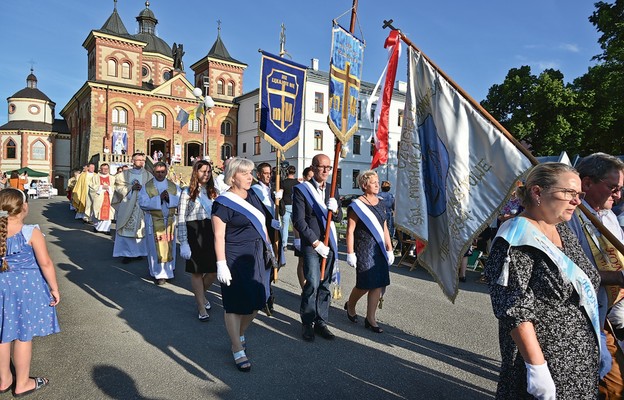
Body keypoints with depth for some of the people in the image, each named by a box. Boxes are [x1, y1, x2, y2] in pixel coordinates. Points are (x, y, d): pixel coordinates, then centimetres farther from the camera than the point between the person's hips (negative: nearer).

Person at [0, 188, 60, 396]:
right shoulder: (31, 232, -17)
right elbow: (45, 263, -15)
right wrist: (54, 287, -5)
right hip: (26, 287, -5)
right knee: (23, 336, 7)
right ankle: (22, 384, 21)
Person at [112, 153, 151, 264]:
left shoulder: (148, 175, 8)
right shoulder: (124, 174, 7)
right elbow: (119, 188, 0)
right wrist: (131, 187, -13)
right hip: (127, 207, 0)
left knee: (141, 229, 3)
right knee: (126, 229, -1)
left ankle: (138, 251, 15)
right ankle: (127, 253, 7)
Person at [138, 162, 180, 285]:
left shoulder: (173, 186, 7)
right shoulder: (146, 187, -1)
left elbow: (180, 200, -2)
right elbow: (143, 203, -11)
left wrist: (169, 197, -20)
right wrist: (159, 198, -19)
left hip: (169, 221, 3)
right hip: (154, 222, -3)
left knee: (169, 246, 11)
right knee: (157, 247, -1)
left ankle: (168, 269, 27)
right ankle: (159, 274, 8)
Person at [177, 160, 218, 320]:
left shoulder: (213, 192, 12)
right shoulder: (188, 192, -2)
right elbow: (181, 219, -6)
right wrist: (183, 242, -12)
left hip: (211, 232, 4)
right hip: (194, 233, -4)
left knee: (214, 270, 5)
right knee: (197, 271, 5)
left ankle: (201, 294, 36)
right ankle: (201, 308, 18)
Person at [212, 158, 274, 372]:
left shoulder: (252, 195, 9)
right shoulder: (223, 203, -12)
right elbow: (219, 236, -14)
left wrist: (268, 246, 17)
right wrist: (221, 265, -18)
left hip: (257, 258, 7)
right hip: (235, 260, -7)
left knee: (255, 302, 14)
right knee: (235, 305, 5)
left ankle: (239, 335, 40)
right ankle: (238, 350, 21)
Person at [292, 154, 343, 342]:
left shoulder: (333, 190, 13)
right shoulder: (301, 190, -3)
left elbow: (339, 218, 13)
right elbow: (299, 221, -9)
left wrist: (335, 210, -10)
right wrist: (316, 243, -13)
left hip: (329, 243, 5)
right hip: (311, 244, -5)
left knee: (325, 284, 8)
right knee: (313, 283, -11)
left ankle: (321, 322, 19)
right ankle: (307, 323, 6)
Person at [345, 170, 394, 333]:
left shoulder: (381, 204, 11)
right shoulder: (356, 205, -8)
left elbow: (385, 228, 15)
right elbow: (350, 230, -10)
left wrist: (389, 249, 12)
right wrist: (350, 253, -13)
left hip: (380, 250, 6)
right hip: (364, 249, -6)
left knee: (378, 284, 5)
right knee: (365, 284, -1)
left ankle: (370, 318, 17)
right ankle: (350, 305, 29)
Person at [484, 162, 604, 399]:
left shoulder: (565, 234, 8)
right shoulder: (517, 240, -19)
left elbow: (584, 290, 16)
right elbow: (514, 311, -22)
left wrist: (598, 343, 15)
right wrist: (537, 367, -22)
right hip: (547, 363, -8)